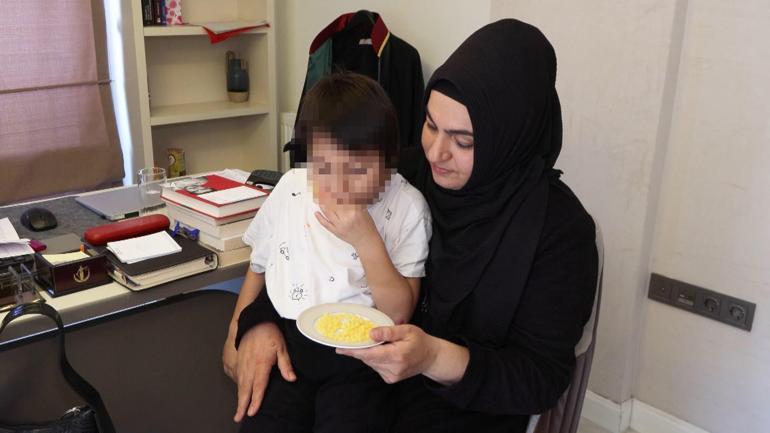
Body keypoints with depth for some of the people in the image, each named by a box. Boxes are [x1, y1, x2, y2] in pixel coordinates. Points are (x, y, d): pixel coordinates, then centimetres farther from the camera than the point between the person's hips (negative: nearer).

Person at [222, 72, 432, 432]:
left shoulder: (405, 206, -8)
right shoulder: (289, 189, 2)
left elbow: (399, 313, -11)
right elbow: (259, 267, 17)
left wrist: (365, 239, -22)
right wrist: (236, 334, 9)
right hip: (283, 343, 2)